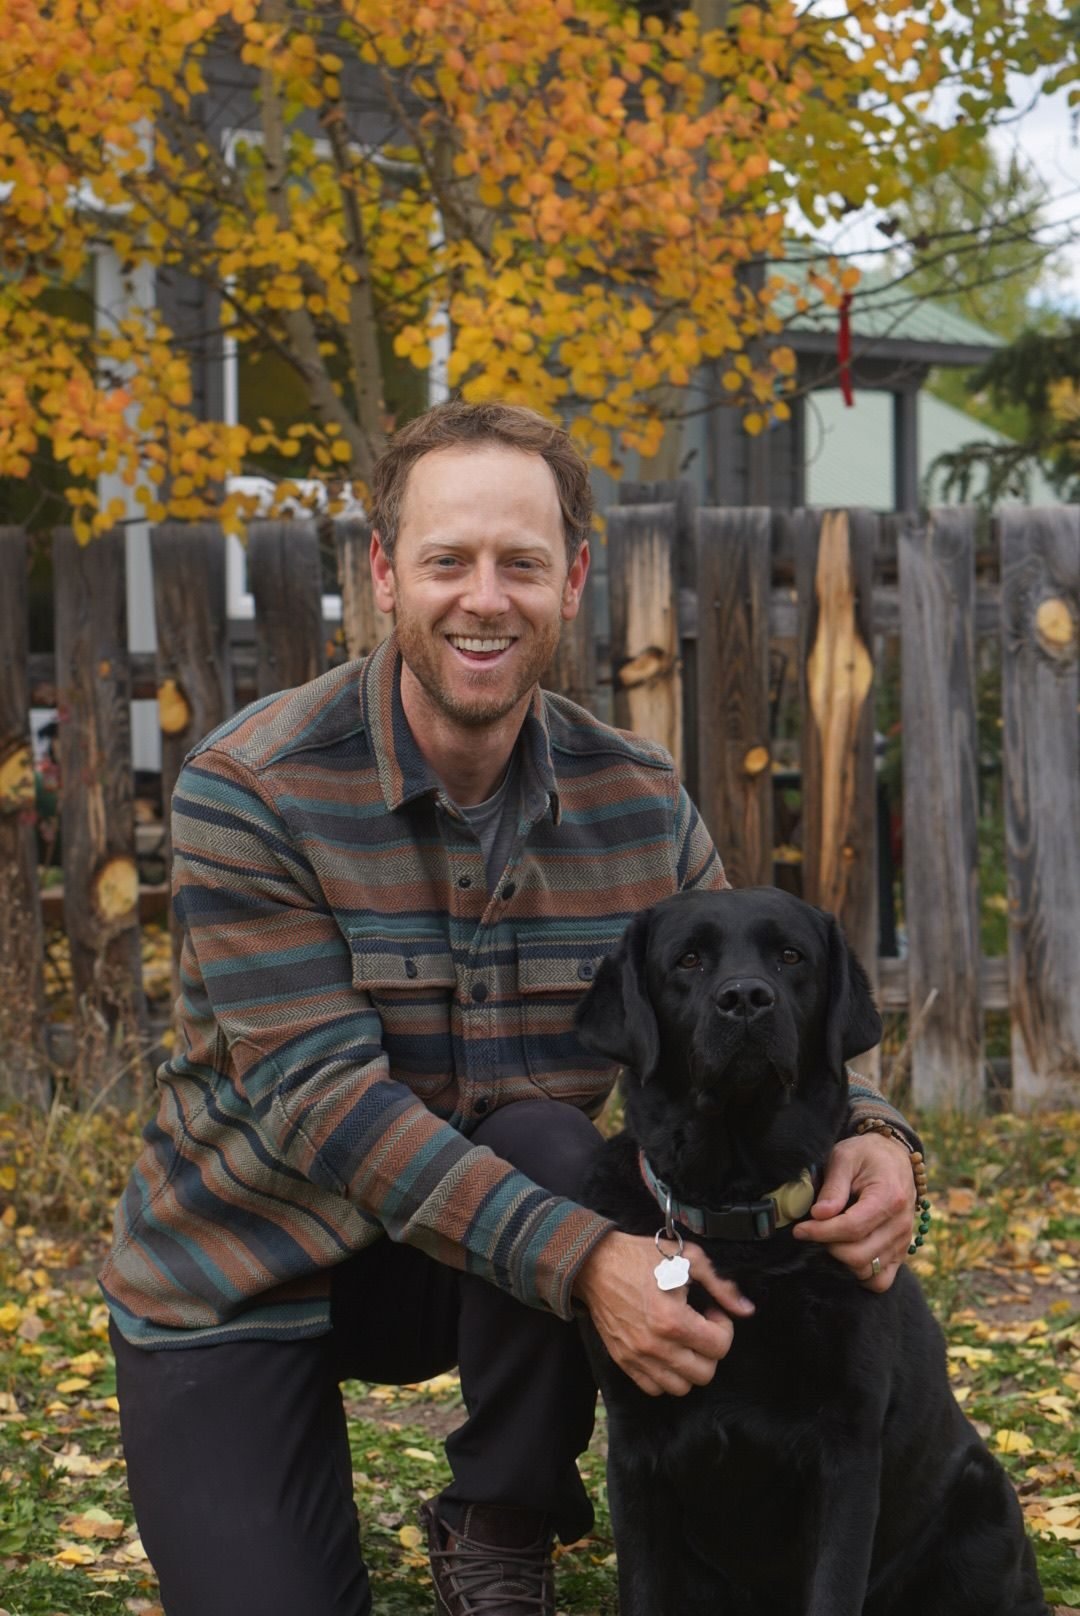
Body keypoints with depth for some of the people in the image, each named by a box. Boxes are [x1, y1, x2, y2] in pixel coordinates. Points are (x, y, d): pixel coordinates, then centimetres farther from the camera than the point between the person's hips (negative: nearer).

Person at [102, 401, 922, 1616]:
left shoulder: (638, 805, -6)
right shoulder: (250, 789, -20)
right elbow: (320, 1093, -27)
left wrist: (865, 1132, -26)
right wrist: (580, 1260, -39)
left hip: (464, 1264, 3)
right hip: (239, 1277, -3)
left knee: (551, 1146, -29)